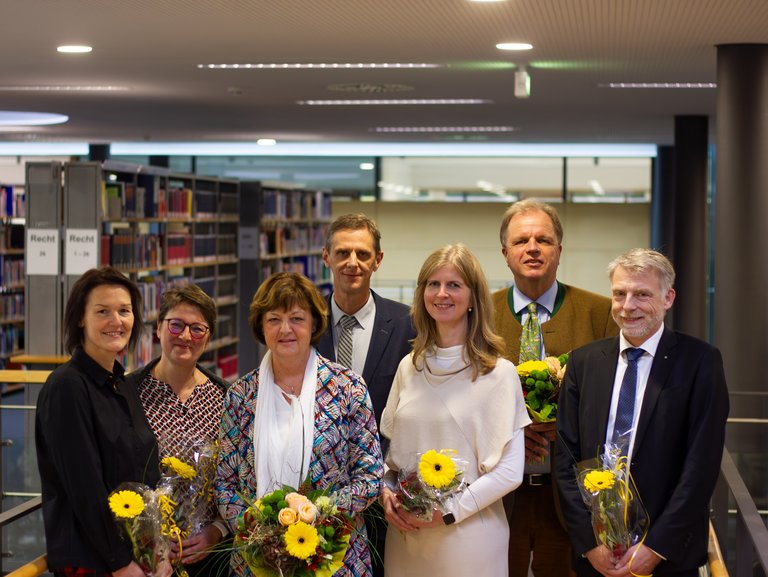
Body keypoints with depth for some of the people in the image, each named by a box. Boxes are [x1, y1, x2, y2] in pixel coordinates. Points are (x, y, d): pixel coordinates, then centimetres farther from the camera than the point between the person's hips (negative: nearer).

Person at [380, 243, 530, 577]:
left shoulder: (498, 373, -8)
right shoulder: (409, 367, 7)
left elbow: (509, 471, -10)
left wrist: (449, 510, -14)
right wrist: (386, 494, -3)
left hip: (467, 534, -4)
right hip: (404, 532, 4)